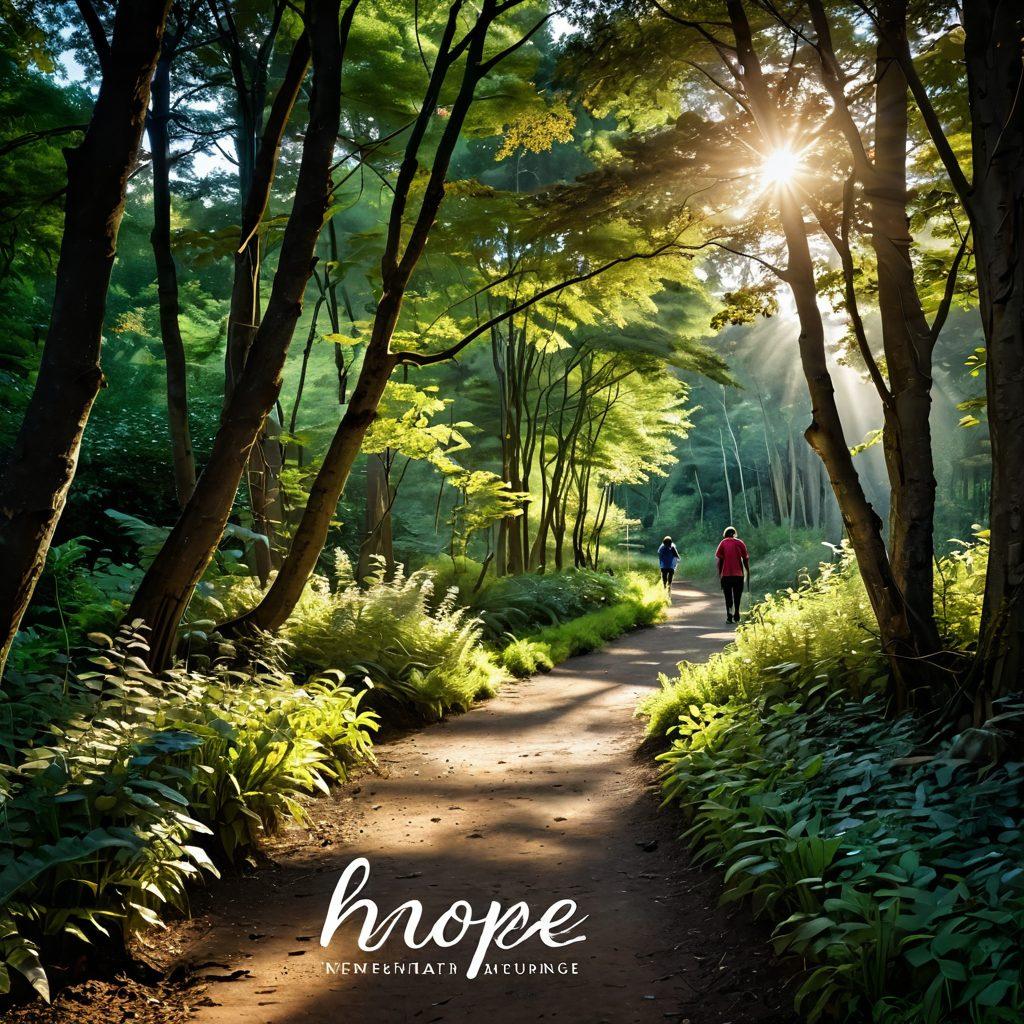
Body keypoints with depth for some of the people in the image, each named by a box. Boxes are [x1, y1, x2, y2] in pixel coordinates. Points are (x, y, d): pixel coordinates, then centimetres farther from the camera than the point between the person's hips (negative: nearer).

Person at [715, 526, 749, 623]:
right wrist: (748, 573, 11)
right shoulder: (740, 543, 5)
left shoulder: (723, 543, 2)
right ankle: (736, 615, 14)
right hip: (738, 574, 1)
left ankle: (729, 615, -11)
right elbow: (745, 559, 3)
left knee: (728, 596, 3)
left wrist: (719, 573, 6)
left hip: (726, 574, -1)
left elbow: (720, 560, -1)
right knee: (737, 595, 13)